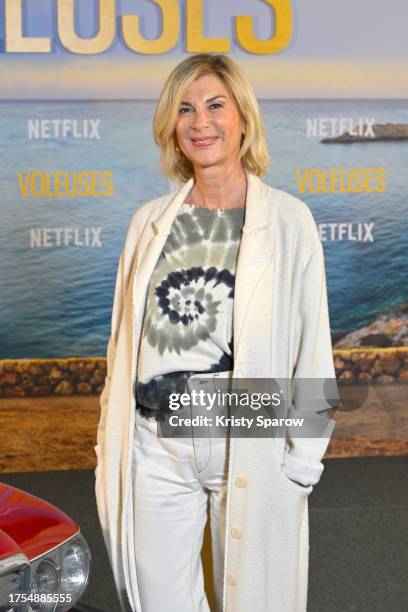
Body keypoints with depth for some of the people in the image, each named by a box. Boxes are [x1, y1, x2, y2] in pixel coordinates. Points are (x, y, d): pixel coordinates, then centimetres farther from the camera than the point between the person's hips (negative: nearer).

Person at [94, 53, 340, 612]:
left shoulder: (288, 220, -2)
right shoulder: (149, 221, 8)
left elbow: (312, 341, -2)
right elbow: (124, 337, 11)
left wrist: (305, 453, -4)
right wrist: (111, 437, 9)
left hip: (253, 443, -3)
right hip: (156, 444, 3)